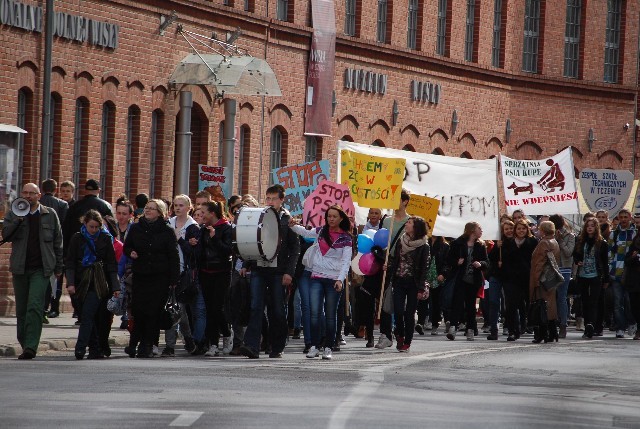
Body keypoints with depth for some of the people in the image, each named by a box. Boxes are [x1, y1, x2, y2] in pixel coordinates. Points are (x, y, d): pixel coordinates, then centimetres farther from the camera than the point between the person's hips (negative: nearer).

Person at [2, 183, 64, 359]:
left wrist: (58, 267, 8)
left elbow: (58, 242, 10)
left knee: (35, 306, -17)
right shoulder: (13, 214, 9)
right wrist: (18, 219, -16)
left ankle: (30, 347, -22)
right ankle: (24, 344, 19)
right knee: (21, 310, 8)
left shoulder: (50, 215, 7)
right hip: (20, 268, 3)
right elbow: (6, 235, -4)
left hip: (41, 269, -3)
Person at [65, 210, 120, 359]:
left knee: (88, 314, -15)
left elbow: (112, 264, 5)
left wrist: (115, 286, 0)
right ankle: (95, 349, 6)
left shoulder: (106, 239, 3)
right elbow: (70, 262, 3)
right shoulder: (77, 239, 5)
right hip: (82, 283, 2)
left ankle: (80, 348, -21)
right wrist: (70, 283, -8)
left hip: (99, 283, -2)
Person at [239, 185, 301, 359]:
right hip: (258, 269, 2)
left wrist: (289, 272, -7)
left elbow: (295, 248, 1)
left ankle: (277, 348, 13)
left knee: (277, 310, 3)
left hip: (278, 272, -2)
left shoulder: (287, 220, 3)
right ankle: (251, 346, -18)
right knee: (256, 307, -10)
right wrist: (245, 265, 7)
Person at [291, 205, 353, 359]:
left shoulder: (346, 238, 0)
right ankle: (314, 346, -1)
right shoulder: (321, 231, 10)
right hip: (317, 277, 3)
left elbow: (346, 261, -6)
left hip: (334, 279, -3)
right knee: (314, 313, -5)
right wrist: (293, 225, 0)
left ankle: (328, 348, 7)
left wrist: (340, 279, -18)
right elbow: (305, 232, 21)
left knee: (330, 315, 1)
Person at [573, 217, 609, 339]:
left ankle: (590, 326, -27)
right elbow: (575, 254, 21)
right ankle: (588, 328, 13)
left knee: (593, 303, -13)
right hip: (582, 276, 4)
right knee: (585, 302, 7)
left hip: (596, 277, -4)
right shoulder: (580, 241, 9)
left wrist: (606, 279, 3)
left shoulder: (601, 243, 0)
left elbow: (605, 261, 3)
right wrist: (578, 261, -2)